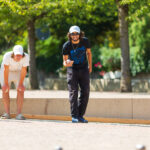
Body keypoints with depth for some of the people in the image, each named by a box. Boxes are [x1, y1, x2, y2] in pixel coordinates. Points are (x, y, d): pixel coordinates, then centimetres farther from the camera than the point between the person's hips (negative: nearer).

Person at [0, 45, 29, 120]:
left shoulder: (26, 57, -32)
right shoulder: (7, 56, -36)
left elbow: (23, 71, -23)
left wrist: (21, 84, -18)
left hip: (18, 72, 1)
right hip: (7, 72, -1)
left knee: (21, 90, -12)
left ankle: (19, 114, -13)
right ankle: (7, 113, -7)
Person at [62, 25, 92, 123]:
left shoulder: (85, 41, -10)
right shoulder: (66, 46, -17)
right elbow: (65, 61, -14)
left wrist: (90, 66, 12)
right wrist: (66, 64, -38)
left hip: (84, 69, 2)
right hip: (72, 70, -2)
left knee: (85, 92, -2)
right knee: (73, 92, -8)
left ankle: (80, 115, 4)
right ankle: (74, 116, -6)